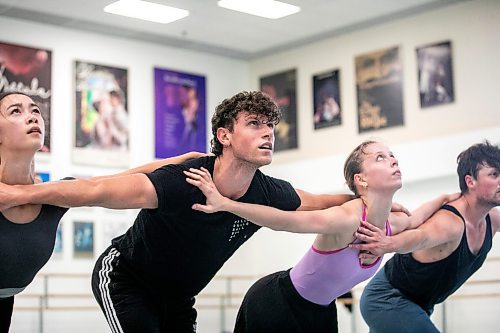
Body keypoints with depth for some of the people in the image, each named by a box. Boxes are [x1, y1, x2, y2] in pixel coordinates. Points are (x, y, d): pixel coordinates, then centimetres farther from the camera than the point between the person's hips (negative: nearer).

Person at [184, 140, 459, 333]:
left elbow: (414, 219, 17)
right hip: (275, 304, -7)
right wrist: (223, 203, -46)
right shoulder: (348, 218, -34)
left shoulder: (392, 224, -8)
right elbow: (284, 220, -39)